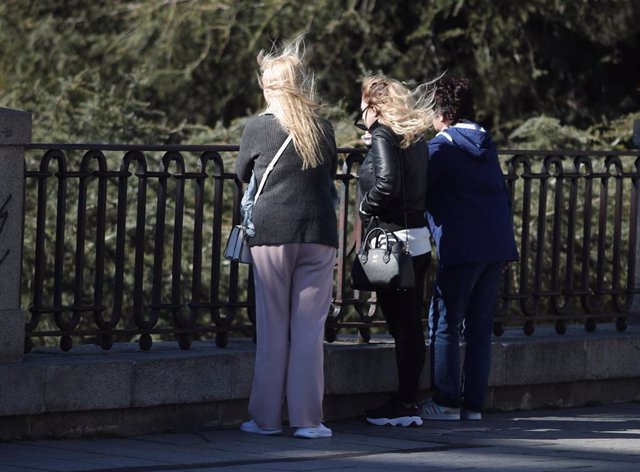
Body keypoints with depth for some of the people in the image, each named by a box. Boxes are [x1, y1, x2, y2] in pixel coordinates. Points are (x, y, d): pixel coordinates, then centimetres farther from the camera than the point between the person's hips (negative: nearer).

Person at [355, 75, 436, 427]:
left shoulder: (383, 137, -11)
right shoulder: (414, 138, 13)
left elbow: (387, 183, -24)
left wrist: (366, 208, -6)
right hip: (419, 241, 8)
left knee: (402, 326, -5)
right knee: (411, 325, 11)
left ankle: (404, 405, -1)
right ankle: (409, 401, 16)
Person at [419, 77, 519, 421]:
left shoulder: (441, 147, -6)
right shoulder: (486, 145, 16)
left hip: (461, 247, -7)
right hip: (498, 244, 7)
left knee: (445, 324, 0)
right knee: (480, 326, 9)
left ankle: (445, 402, -2)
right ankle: (473, 404, 8)